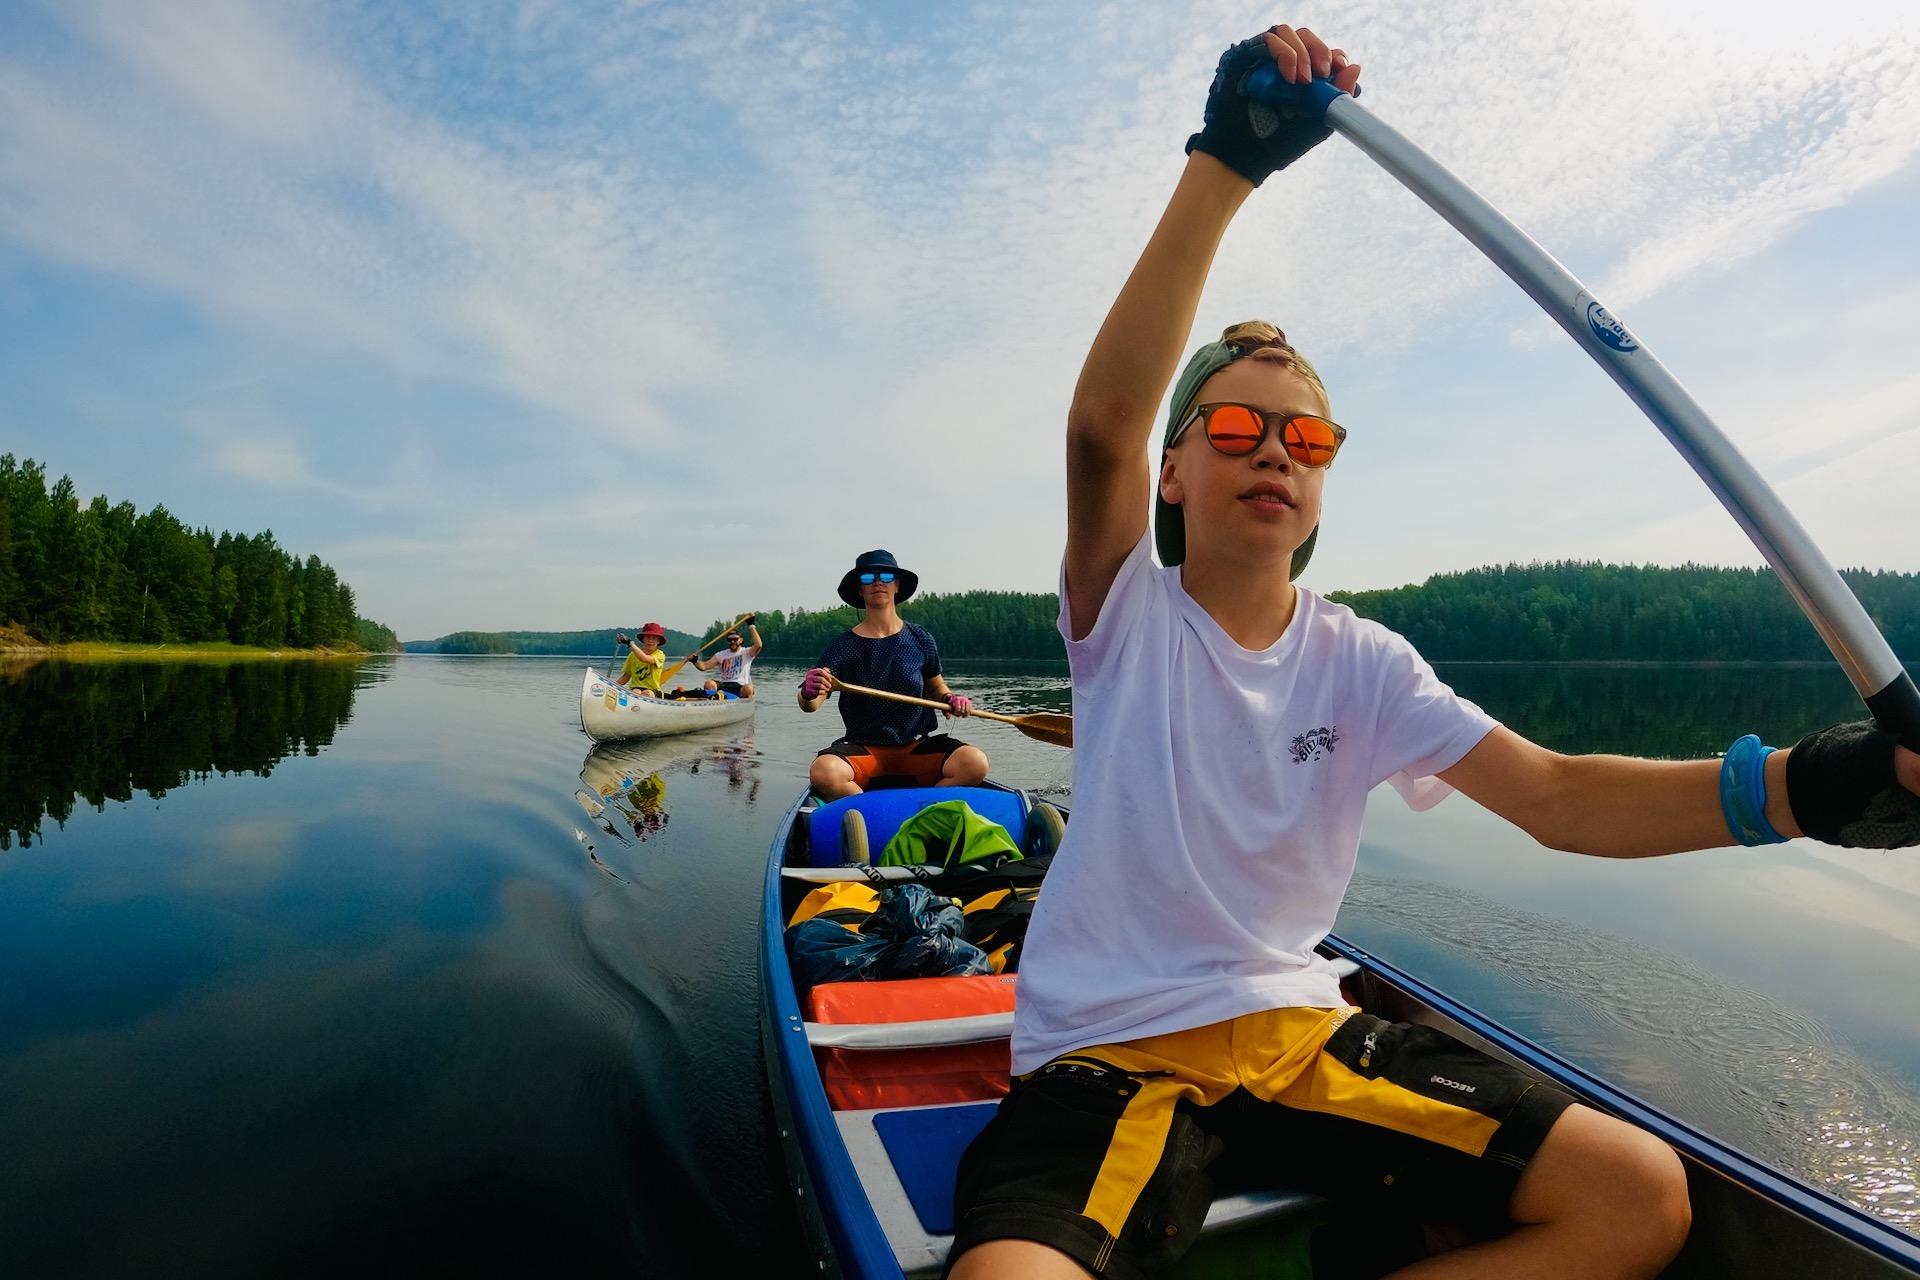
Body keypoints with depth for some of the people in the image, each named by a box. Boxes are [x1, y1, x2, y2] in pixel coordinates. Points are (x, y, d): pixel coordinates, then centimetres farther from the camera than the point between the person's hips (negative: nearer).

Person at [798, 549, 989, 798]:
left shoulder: (921, 639, 6)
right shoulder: (842, 645, 0)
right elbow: (810, 706, -8)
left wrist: (949, 699, -3)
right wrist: (808, 693, -31)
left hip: (916, 747, 1)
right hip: (862, 748, -1)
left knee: (975, 763, -27)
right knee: (823, 772, -34)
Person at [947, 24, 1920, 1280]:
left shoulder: (1360, 661, 3)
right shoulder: (1128, 617, -7)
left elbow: (1555, 796, -7)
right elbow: (1104, 418, -24)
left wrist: (1795, 786, -24)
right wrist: (1225, 163, -30)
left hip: (1304, 1032, 5)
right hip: (1108, 1055, -4)